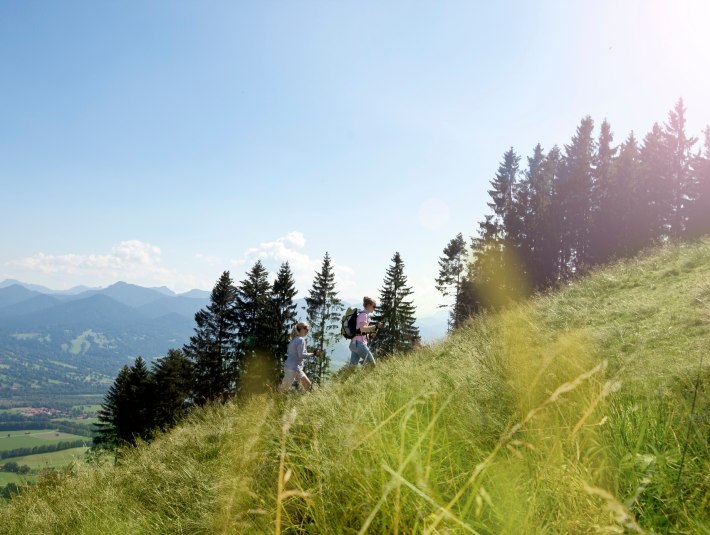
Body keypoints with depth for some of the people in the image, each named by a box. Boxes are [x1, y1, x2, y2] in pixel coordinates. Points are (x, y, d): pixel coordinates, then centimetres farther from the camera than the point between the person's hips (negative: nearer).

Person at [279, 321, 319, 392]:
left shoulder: (294, 339, 12)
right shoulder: (301, 340, -14)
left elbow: (288, 352, 16)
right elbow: (301, 355, -22)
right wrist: (312, 354, -13)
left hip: (296, 368, 10)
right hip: (293, 368, -10)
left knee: (307, 384, 13)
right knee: (284, 388, -4)